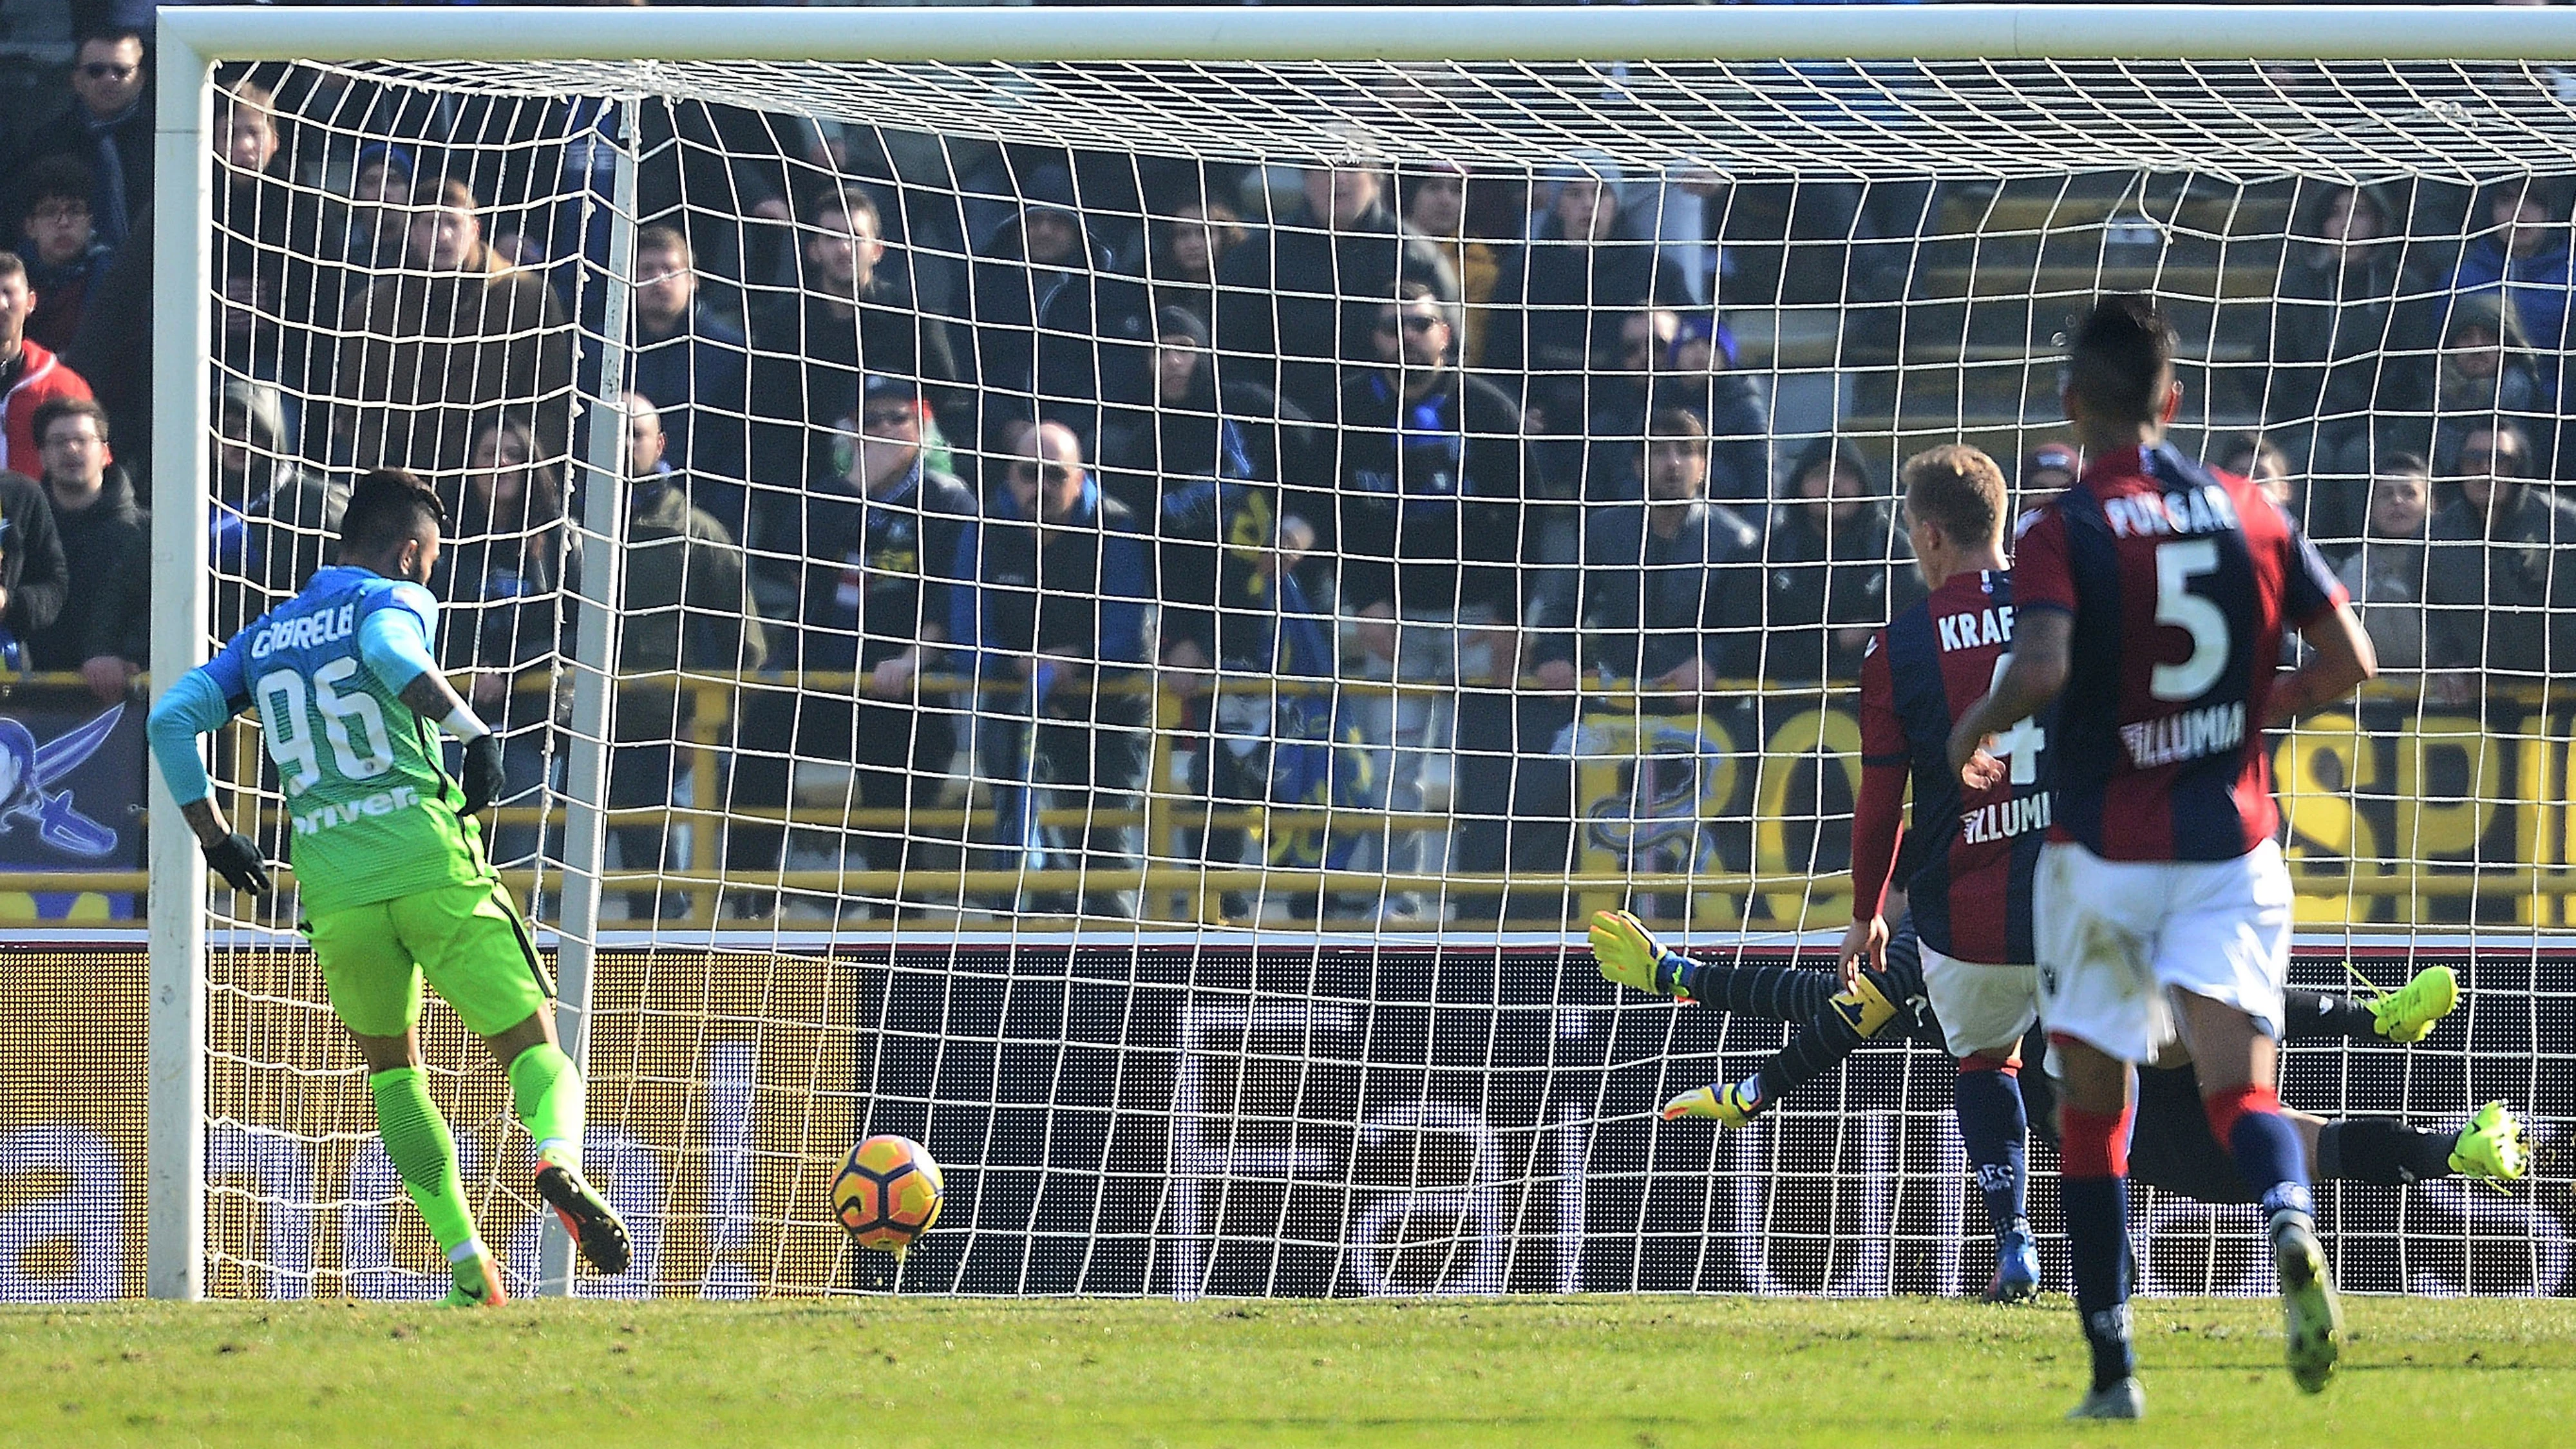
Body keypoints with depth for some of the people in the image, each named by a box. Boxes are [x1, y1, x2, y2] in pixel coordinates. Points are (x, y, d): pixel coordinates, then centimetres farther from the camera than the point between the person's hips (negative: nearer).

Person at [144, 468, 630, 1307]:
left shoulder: (265, 638, 21)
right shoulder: (396, 600, 6)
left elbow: (171, 718, 14)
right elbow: (388, 652, -18)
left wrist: (212, 837, 20)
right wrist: (470, 729, -19)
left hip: (335, 891, 4)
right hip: (433, 867, -4)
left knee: (391, 1067, 22)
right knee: (532, 1046, 2)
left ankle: (472, 1274, 11)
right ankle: (556, 1154, -33)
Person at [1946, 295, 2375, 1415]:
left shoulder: (2064, 531, -9)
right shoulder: (2251, 513, 4)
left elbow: (2041, 668, -25)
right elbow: (2348, 660, 4)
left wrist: (1974, 731, -5)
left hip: (2102, 849, -2)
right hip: (2232, 843, 2)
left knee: (2093, 1101, 11)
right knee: (2241, 1081, -6)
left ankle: (2112, 1364, 12)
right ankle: (2292, 1229, -40)